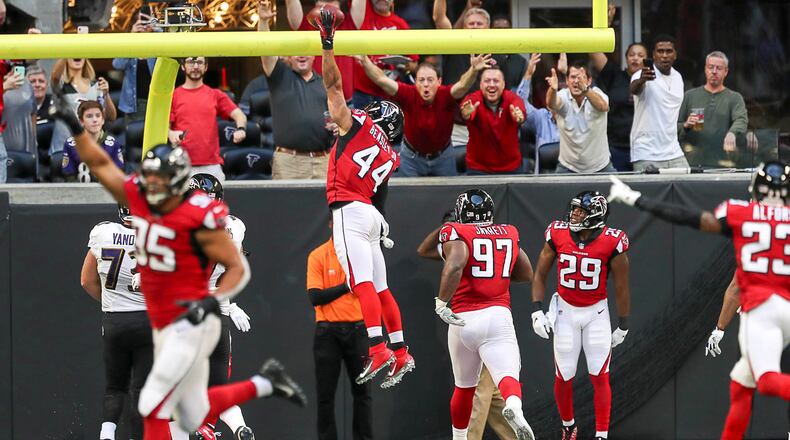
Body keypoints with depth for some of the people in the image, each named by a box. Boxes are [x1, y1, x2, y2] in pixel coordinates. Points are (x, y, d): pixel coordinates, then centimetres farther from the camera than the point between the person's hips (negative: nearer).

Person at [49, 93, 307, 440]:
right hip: (163, 327, 8)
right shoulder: (139, 199, 2)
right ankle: (266, 383, 32)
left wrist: (212, 302, -27)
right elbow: (100, 164, 12)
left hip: (192, 326, -8)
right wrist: (74, 126, 5)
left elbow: (239, 269, -13)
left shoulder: (198, 219, -18)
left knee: (154, 407, -12)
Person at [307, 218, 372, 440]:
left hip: (357, 330, 2)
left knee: (362, 389, 3)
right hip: (328, 332, -2)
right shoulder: (318, 256, -1)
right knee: (325, 393, 1)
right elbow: (315, 297, -10)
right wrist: (345, 287, -17)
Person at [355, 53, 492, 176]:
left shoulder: (445, 96, -25)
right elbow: (382, 80, -32)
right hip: (412, 156, 0)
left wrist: (473, 70, -66)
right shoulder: (409, 95, -23)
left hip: (442, 156, 0)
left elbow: (462, 85, -45)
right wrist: (365, 62, -48)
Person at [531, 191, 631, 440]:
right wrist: (537, 311, -5)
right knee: (563, 377, 5)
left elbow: (621, 287, -4)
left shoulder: (612, 243, -15)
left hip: (596, 312, -2)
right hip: (565, 311, 2)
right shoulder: (557, 235, -9)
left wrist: (623, 326, 2)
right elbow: (540, 274, 3)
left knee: (599, 376, -5)